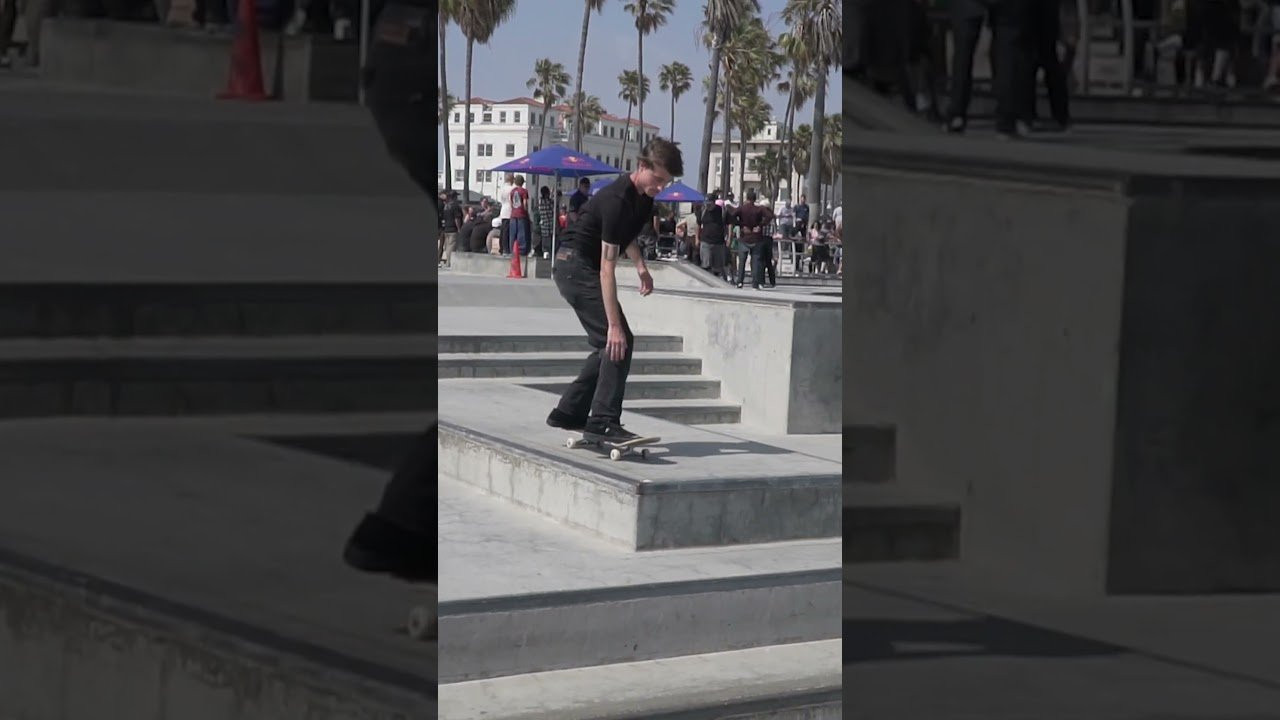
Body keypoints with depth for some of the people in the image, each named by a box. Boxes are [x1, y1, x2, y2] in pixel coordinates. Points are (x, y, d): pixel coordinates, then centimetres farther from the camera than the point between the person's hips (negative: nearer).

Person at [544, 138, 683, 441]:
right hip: (576, 265, -10)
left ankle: (568, 414, 16)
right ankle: (604, 422, -18)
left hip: (576, 269, 10)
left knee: (609, 345, 11)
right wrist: (614, 325, -33)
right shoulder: (617, 200, -27)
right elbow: (607, 267, -31)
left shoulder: (643, 195, 3)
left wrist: (640, 265, 11)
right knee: (619, 342, -17)